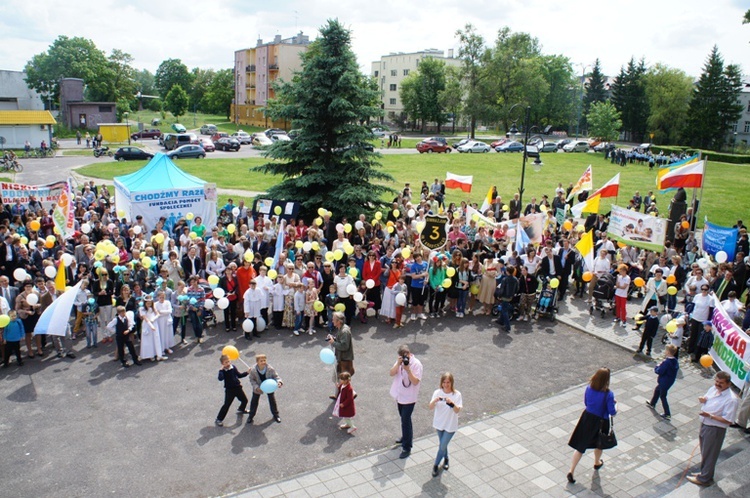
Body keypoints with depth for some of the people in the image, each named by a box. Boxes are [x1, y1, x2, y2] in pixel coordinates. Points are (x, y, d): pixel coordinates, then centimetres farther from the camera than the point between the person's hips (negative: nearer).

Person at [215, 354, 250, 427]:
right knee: (226, 405, -6)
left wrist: (247, 373, 1)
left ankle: (241, 410, 51)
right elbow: (220, 378, -36)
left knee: (244, 400, 19)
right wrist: (221, 370, -38)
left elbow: (239, 375, 11)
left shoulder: (233, 367, -2)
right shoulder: (223, 371, -16)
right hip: (229, 390, -6)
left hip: (238, 387, 6)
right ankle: (219, 419, 8)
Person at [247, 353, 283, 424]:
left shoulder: (270, 369, -30)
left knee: (272, 400, 11)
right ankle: (251, 416, 34)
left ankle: (275, 415, 33)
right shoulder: (253, 370, -29)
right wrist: (256, 387, -29)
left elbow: (275, 376, -20)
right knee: (254, 401, 12)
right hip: (258, 388, 0)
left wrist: (279, 382, -41)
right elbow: (252, 380, -16)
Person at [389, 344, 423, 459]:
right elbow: (391, 373, -9)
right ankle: (407, 437, 43)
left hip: (409, 397, -6)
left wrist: (408, 370, -33)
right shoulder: (400, 360, -1)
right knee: (404, 418, 22)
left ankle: (407, 448, 5)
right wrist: (398, 364, -24)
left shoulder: (416, 364, -19)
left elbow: (416, 382, -22)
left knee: (405, 421, -4)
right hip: (400, 395, 7)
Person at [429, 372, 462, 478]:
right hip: (439, 423, 3)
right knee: (442, 444, 18)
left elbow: (457, 411, -23)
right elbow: (431, 408, -17)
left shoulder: (457, 394, -16)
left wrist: (452, 403, -42)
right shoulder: (437, 392, -11)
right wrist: (434, 401, -38)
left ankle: (436, 465, 21)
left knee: (442, 446, 0)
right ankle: (446, 459, 46)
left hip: (450, 425, -2)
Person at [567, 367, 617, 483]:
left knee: (580, 446, 10)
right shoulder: (608, 394, -25)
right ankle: (597, 463, 53)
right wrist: (615, 404, 2)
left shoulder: (589, 388, -11)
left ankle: (571, 471, 6)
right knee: (599, 444, 28)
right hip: (600, 422, -3)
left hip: (587, 418, 3)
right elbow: (612, 413, -16)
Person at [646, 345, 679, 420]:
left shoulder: (666, 362, -31)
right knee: (657, 390, 28)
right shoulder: (675, 361, -4)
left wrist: (657, 367, -5)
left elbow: (659, 371, -27)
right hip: (670, 381, 9)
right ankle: (652, 404, 47)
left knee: (662, 397, 6)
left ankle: (667, 414, 11)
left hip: (664, 382, -9)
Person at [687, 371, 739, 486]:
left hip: (715, 429, -7)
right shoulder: (713, 389, -3)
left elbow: (728, 420, -24)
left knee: (709, 454, 9)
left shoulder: (731, 399, -25)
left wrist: (710, 416, -29)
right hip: (704, 424, 7)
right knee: (704, 451, 24)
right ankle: (704, 472, 43)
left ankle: (704, 479, 25)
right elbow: (705, 399, 15)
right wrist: (703, 400, -8)